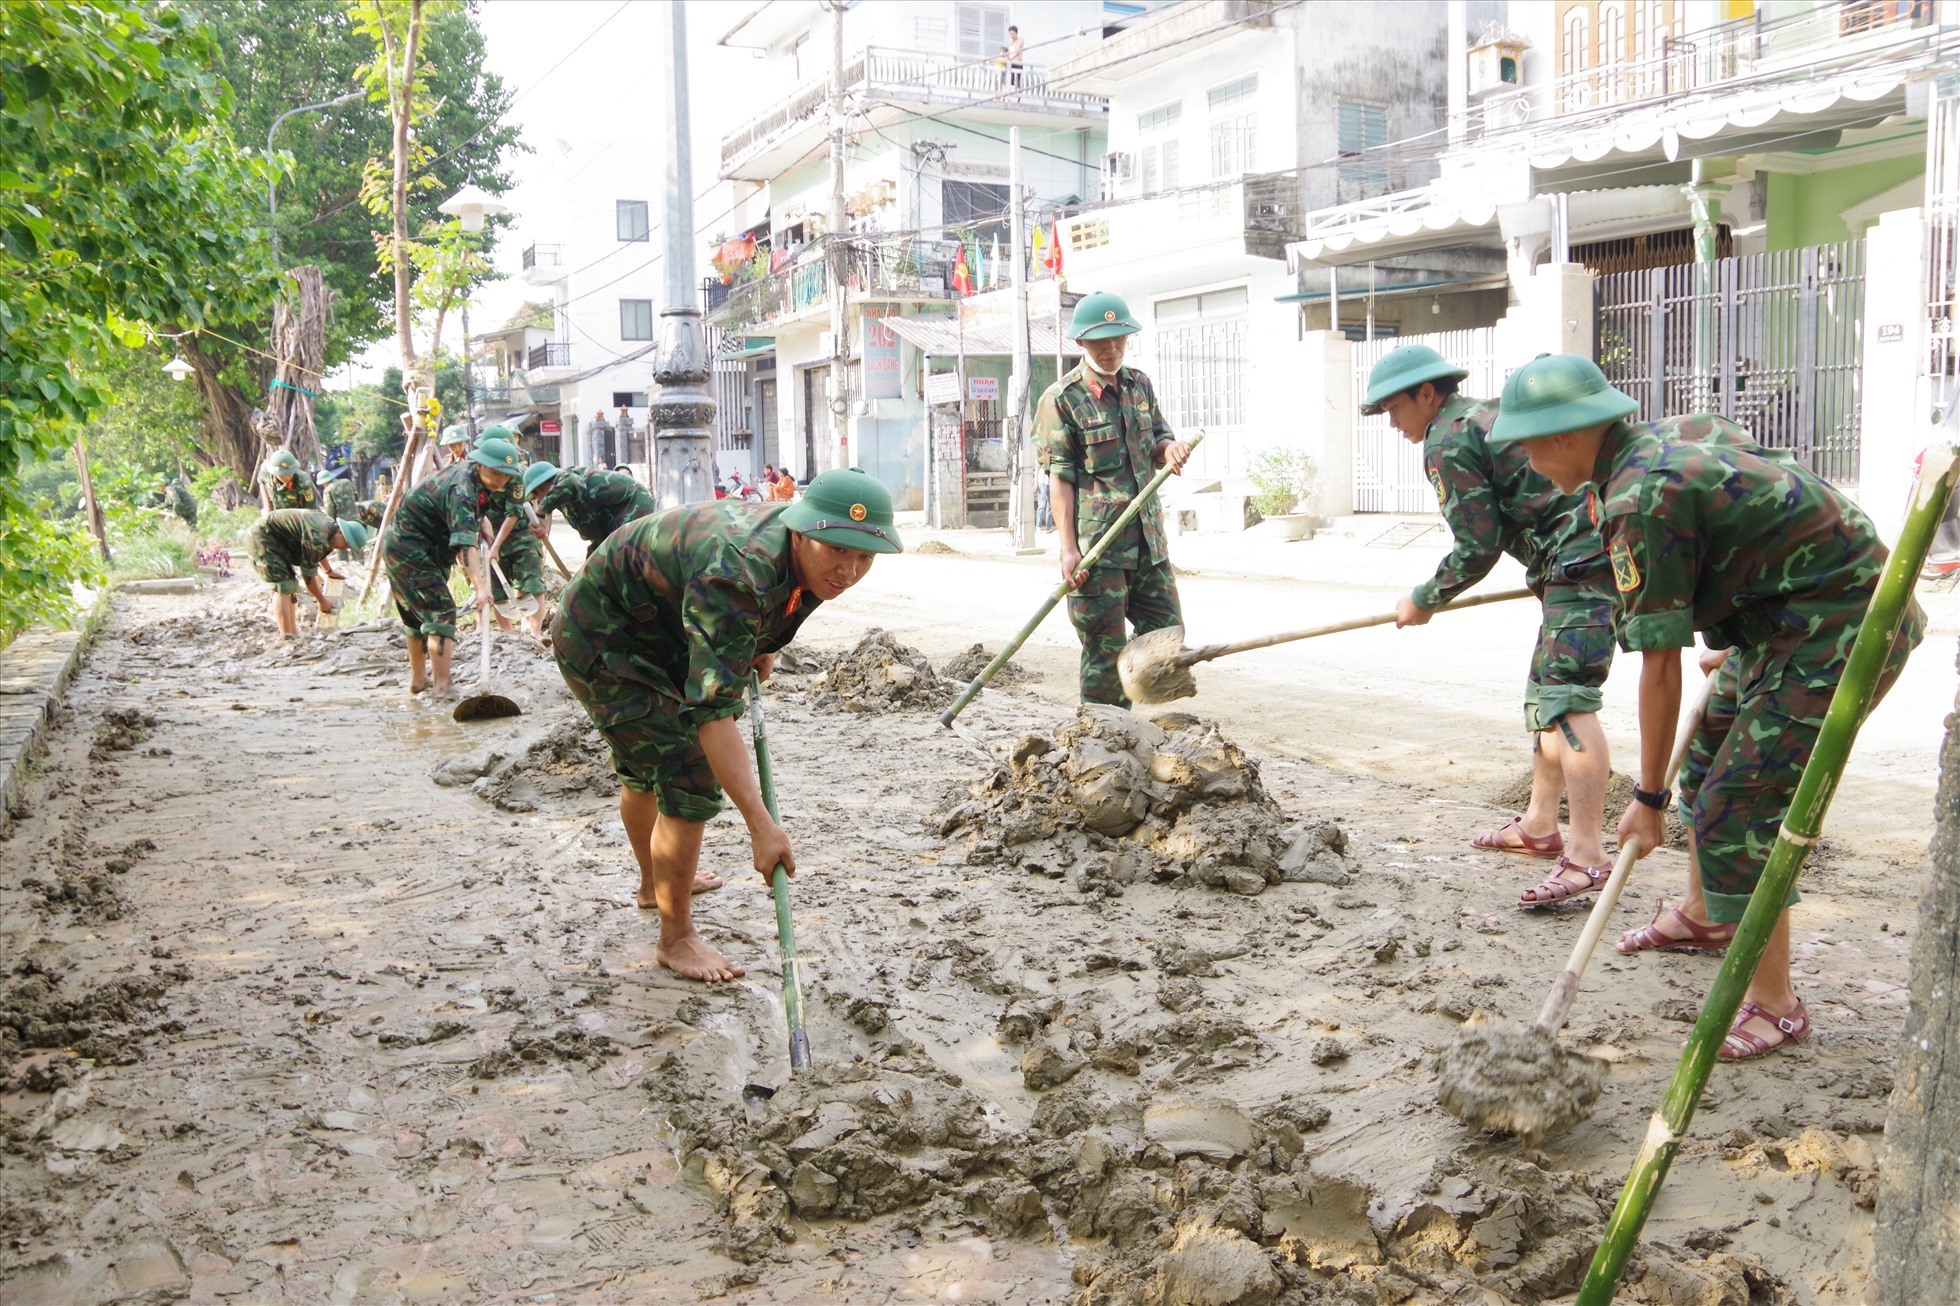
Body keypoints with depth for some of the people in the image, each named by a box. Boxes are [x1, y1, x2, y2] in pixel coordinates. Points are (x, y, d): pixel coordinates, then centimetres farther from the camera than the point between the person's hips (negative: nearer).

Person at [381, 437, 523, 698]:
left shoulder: (472, 475, 1)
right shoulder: (461, 489, -29)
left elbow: (475, 512, 26)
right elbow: (466, 542, -41)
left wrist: (483, 522, 6)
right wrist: (480, 585, -50)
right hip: (409, 549, -10)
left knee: (417, 615, 18)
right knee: (441, 612, -17)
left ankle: (418, 679, 29)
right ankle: (441, 687, -22)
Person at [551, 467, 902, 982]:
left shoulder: (811, 557, -14)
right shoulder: (736, 576, -41)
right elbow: (712, 711, -45)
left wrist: (761, 646, 14)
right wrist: (761, 826, -47)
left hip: (656, 636, 9)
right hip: (603, 644, -9)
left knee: (645, 765, 29)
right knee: (690, 781, -16)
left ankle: (655, 883, 52)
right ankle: (676, 938, -1)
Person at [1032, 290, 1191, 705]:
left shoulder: (1140, 384, 12)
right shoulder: (1061, 399, -6)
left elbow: (1157, 437, 21)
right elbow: (1060, 478, -9)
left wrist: (1170, 448, -6)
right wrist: (1068, 549, -16)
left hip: (1148, 538, 7)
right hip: (1097, 545, -7)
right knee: (1105, 647, -3)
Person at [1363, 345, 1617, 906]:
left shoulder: (1448, 443, -9)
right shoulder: (1488, 414, 22)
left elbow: (1478, 547, -11)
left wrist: (1424, 600, 1)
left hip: (1579, 561, -11)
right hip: (1594, 554, 11)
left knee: (1565, 700, -16)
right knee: (1544, 694, 17)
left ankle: (1587, 854, -20)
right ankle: (1539, 824, 26)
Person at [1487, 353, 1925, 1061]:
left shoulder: (1640, 501, -24)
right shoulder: (1679, 432, 4)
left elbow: (1661, 666, -21)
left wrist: (1649, 798, -13)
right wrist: (1738, 648, 28)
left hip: (1841, 635, -11)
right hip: (1784, 622, 11)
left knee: (1737, 811, -10)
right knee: (1706, 761, 23)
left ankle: (1773, 1004, 3)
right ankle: (1702, 914, 45)